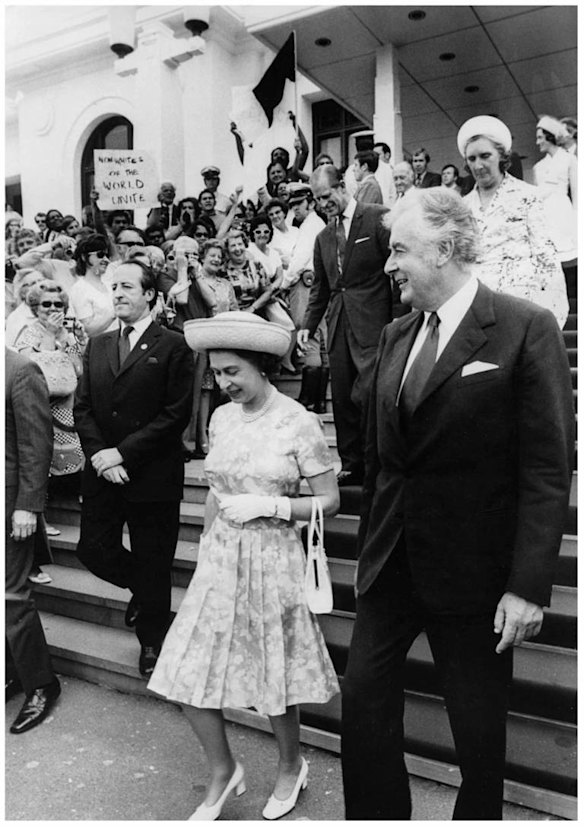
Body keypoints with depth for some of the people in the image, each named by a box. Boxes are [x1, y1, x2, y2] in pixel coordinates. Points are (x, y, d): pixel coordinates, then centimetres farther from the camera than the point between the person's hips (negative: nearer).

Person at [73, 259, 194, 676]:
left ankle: (152, 641, 30)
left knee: (153, 564, 6)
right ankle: (143, 589, 38)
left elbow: (176, 414, -13)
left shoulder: (173, 346, -7)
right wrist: (99, 454, -9)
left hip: (152, 475, -5)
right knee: (93, 549, 8)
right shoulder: (97, 346, 11)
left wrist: (122, 453, -15)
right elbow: (82, 407, 7)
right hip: (102, 472, 5)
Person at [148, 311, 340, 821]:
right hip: (220, 558, 5)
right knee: (187, 674, 5)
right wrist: (208, 544, 14)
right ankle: (222, 773, 31)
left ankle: (292, 766, 40)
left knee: (275, 674, 10)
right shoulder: (222, 419, 4)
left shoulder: (299, 423, -11)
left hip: (274, 559, -5)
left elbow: (329, 501, -7)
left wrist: (269, 505, -17)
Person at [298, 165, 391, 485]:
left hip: (373, 325, -6)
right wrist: (308, 325, 10)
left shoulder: (378, 218, -2)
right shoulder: (323, 237, 18)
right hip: (338, 326, 6)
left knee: (365, 396, -13)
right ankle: (352, 467, 20)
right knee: (342, 400, 7)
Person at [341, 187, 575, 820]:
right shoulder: (395, 336, 7)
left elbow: (547, 468, -13)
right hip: (392, 563, 5)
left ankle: (477, 813, 40)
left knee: (478, 728, 14)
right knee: (363, 698, 11)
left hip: (474, 571, -5)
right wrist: (370, 548, 11)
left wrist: (528, 585, -16)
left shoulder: (525, 329, -11)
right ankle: (377, 815, 34)